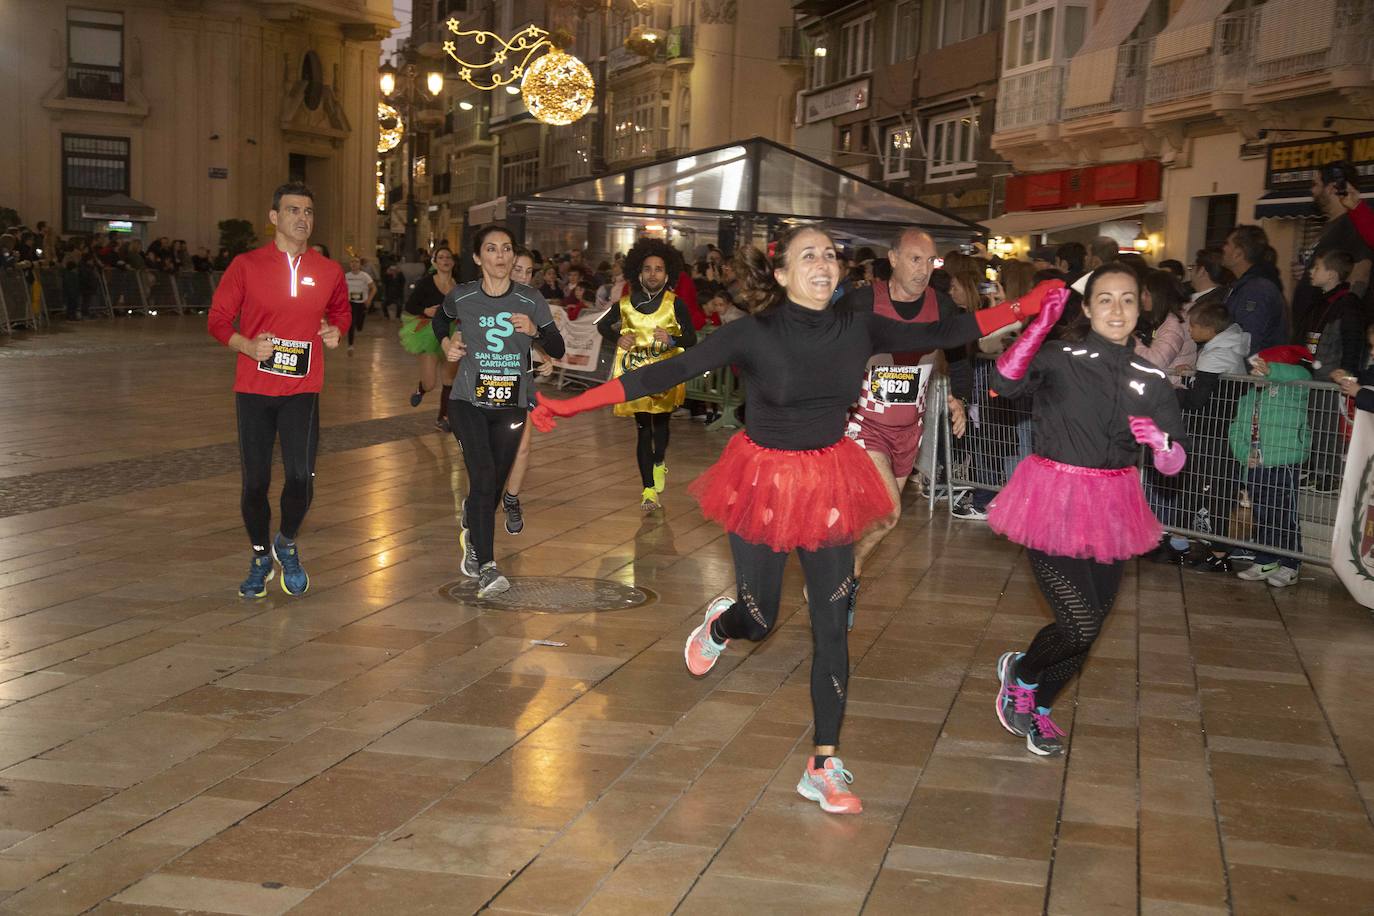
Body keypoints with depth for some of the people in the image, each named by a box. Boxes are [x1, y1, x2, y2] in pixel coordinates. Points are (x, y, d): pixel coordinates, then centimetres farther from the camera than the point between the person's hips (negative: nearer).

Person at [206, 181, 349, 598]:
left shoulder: (329, 271, 4)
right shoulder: (245, 265, -3)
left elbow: (341, 311, 22)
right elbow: (218, 319, 2)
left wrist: (336, 331, 0)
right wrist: (247, 345, -16)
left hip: (303, 391, 1)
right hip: (254, 389, -1)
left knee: (301, 478, -11)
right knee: (255, 482, 5)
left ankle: (287, 543, 20)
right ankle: (261, 558, 28)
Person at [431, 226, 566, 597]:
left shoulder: (531, 301, -3)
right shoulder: (461, 297, -3)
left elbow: (558, 349, -3)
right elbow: (440, 320, 20)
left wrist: (535, 330, -21)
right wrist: (447, 343, 1)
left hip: (512, 405, 2)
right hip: (469, 402, -2)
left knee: (495, 484, 11)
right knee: (483, 477, -19)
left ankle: (471, 527, 46)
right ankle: (486, 568, -17)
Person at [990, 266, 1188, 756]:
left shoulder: (1152, 381, 3)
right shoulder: (1058, 359, -8)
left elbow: (1174, 465, 2)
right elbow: (1005, 380, -28)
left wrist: (1159, 440, -20)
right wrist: (1042, 324, -37)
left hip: (1109, 510, 5)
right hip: (1053, 502, -5)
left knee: (1086, 630, 13)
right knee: (1080, 627, -10)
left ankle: (1037, 709, 39)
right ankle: (1020, 673, 23)